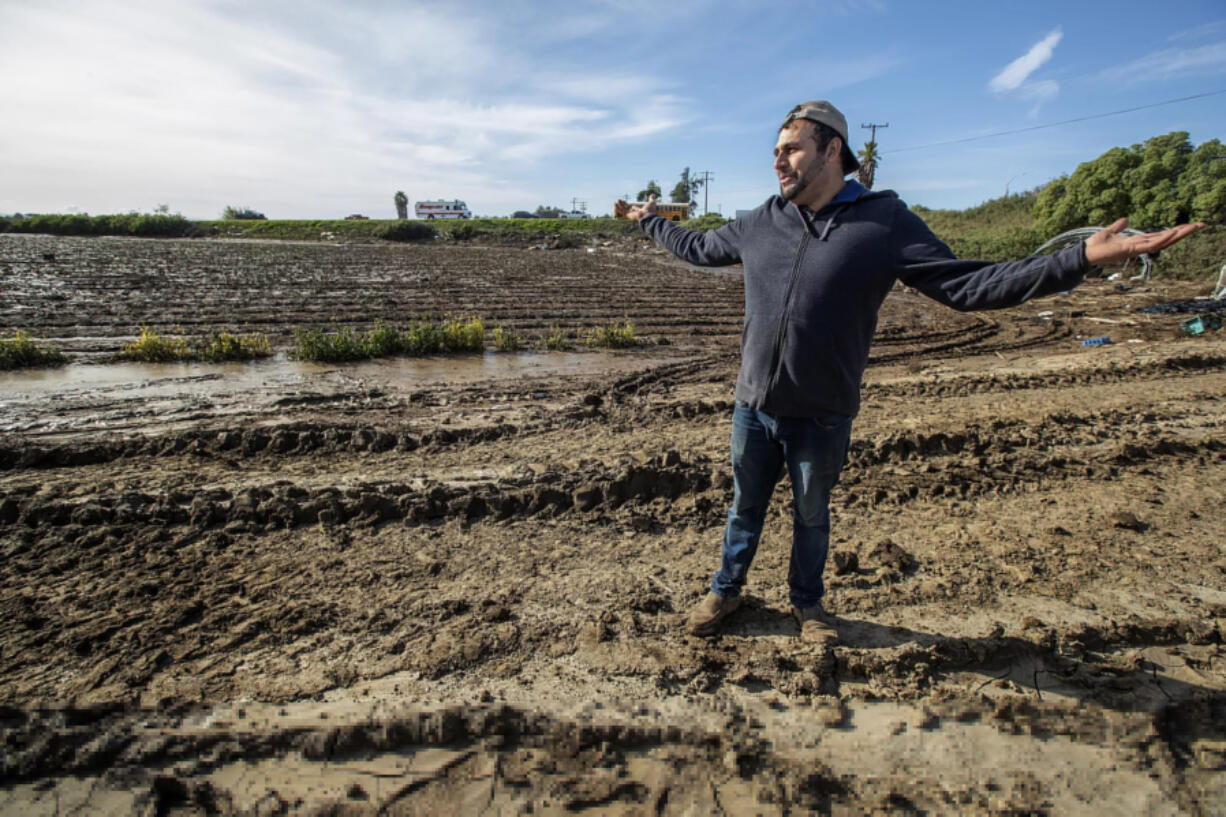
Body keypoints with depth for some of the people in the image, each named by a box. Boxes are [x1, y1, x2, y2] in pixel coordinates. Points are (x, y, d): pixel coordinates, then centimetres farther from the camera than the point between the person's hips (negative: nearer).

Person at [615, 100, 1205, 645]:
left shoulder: (884, 222, -7)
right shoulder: (761, 222, 2)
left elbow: (969, 285, -10)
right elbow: (698, 248, 20)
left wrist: (1083, 258, -18)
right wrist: (649, 220, 27)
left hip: (821, 418, -2)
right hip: (754, 407, 3)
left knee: (812, 516, 18)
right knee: (746, 507, 18)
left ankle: (807, 603, 41)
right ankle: (725, 591, 40)